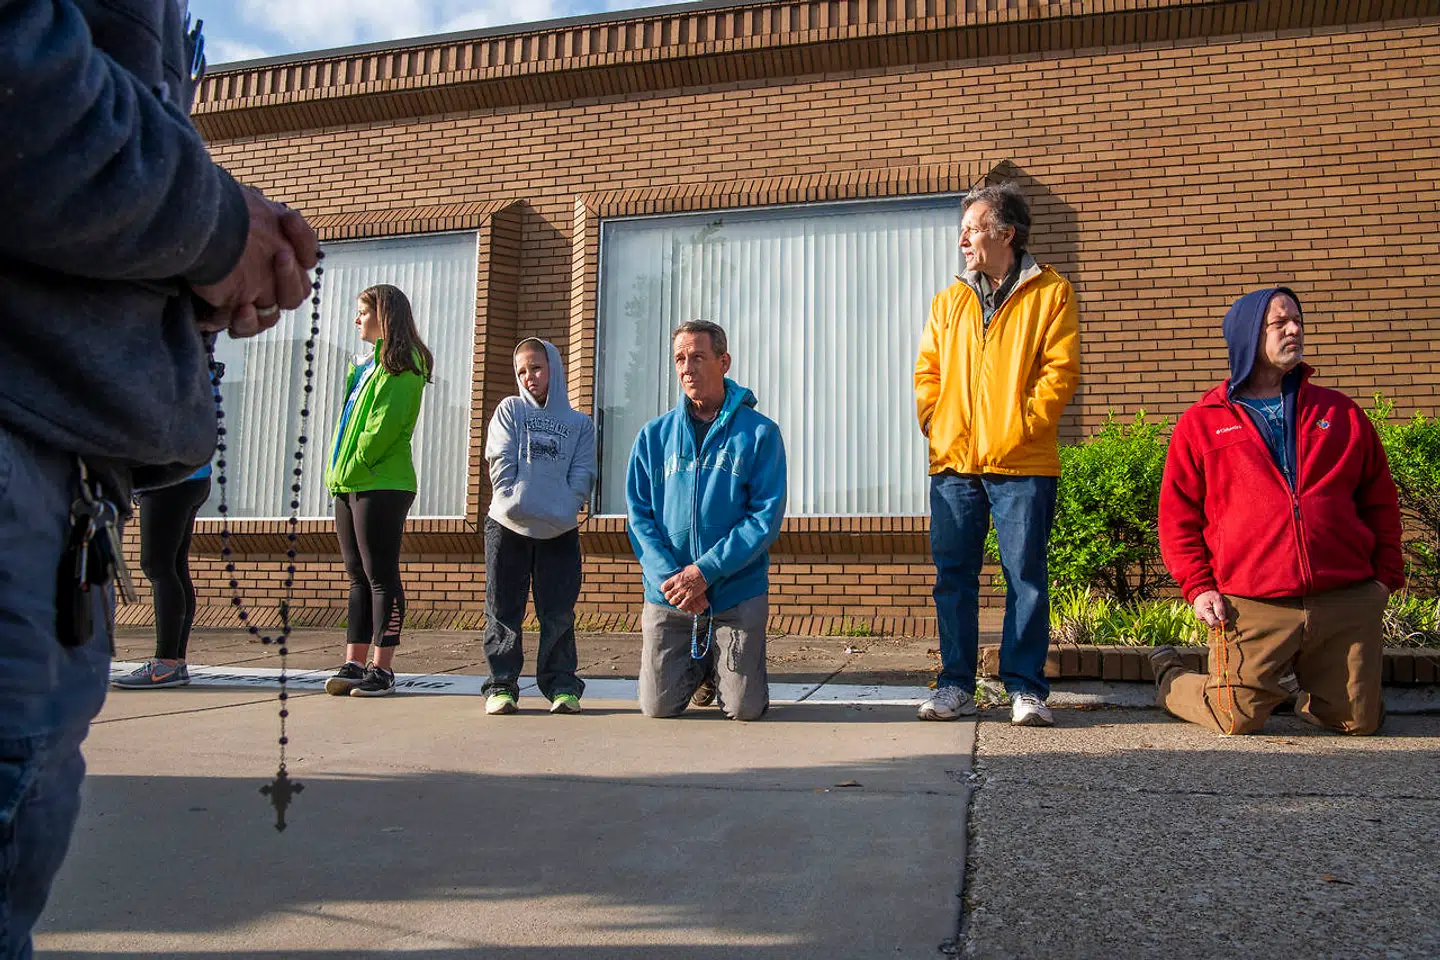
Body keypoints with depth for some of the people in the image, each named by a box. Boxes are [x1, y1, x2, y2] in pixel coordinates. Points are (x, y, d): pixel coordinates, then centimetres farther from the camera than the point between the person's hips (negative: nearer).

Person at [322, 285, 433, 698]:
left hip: (382, 485, -9)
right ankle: (354, 665, 14)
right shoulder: (367, 364, 21)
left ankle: (382, 669, 0)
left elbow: (387, 422, -17)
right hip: (349, 484, 9)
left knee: (381, 576, -5)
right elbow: (350, 421, 20)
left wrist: (356, 465, -14)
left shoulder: (401, 363, -7)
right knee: (359, 577, 10)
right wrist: (338, 473, 10)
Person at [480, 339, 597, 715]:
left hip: (560, 531, 0)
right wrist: (515, 501, -13)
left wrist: (564, 509, -13)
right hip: (508, 527, 0)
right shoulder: (510, 410, 11)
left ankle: (561, 684, 9)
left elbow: (582, 475, 3)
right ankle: (501, 684, 9)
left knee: (558, 613, 2)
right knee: (504, 610, 2)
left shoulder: (580, 423, 12)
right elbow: (501, 463, 0)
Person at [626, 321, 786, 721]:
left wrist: (705, 571, -17)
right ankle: (699, 669, 35)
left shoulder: (760, 432, -4)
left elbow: (766, 517, -9)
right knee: (659, 705, 1)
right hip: (666, 596, 2)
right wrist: (667, 576, -13)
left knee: (745, 708, -3)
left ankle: (724, 667, 32)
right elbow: (639, 514, 2)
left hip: (738, 593, -2)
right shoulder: (655, 434, 5)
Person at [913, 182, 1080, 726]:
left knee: (1025, 577, 0)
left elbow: (1060, 370, -4)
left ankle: (1025, 689, 10)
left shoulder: (1050, 293, 4)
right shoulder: (949, 301, 17)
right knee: (953, 576, 5)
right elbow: (927, 373, 14)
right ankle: (956, 686, 15)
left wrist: (1020, 424, -13)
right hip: (953, 462, 4)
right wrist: (937, 425, -1)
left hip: (1022, 463, -4)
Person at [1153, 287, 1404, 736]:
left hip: (1347, 602, 3)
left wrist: (1386, 576, 8)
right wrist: (1198, 586, -3)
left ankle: (1309, 685, 36)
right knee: (1238, 720, -5)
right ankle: (1171, 678, 25)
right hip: (1251, 609, -3)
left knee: (1359, 722, 5)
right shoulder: (1201, 423, 7)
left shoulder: (1339, 412, 15)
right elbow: (1177, 516, 6)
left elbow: (1380, 500, 17)